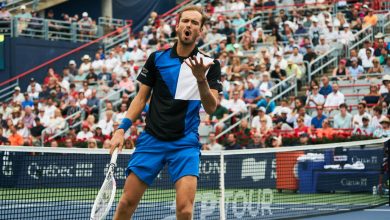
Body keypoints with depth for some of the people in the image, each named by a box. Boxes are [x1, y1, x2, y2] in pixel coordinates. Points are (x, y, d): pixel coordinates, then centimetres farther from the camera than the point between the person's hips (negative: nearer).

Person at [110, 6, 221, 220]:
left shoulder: (210, 65, 2)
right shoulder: (157, 58, 6)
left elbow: (211, 108, -6)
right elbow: (142, 97, 11)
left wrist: (201, 79, -23)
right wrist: (122, 128, 1)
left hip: (185, 143, -2)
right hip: (151, 139, 2)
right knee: (127, 202, -1)